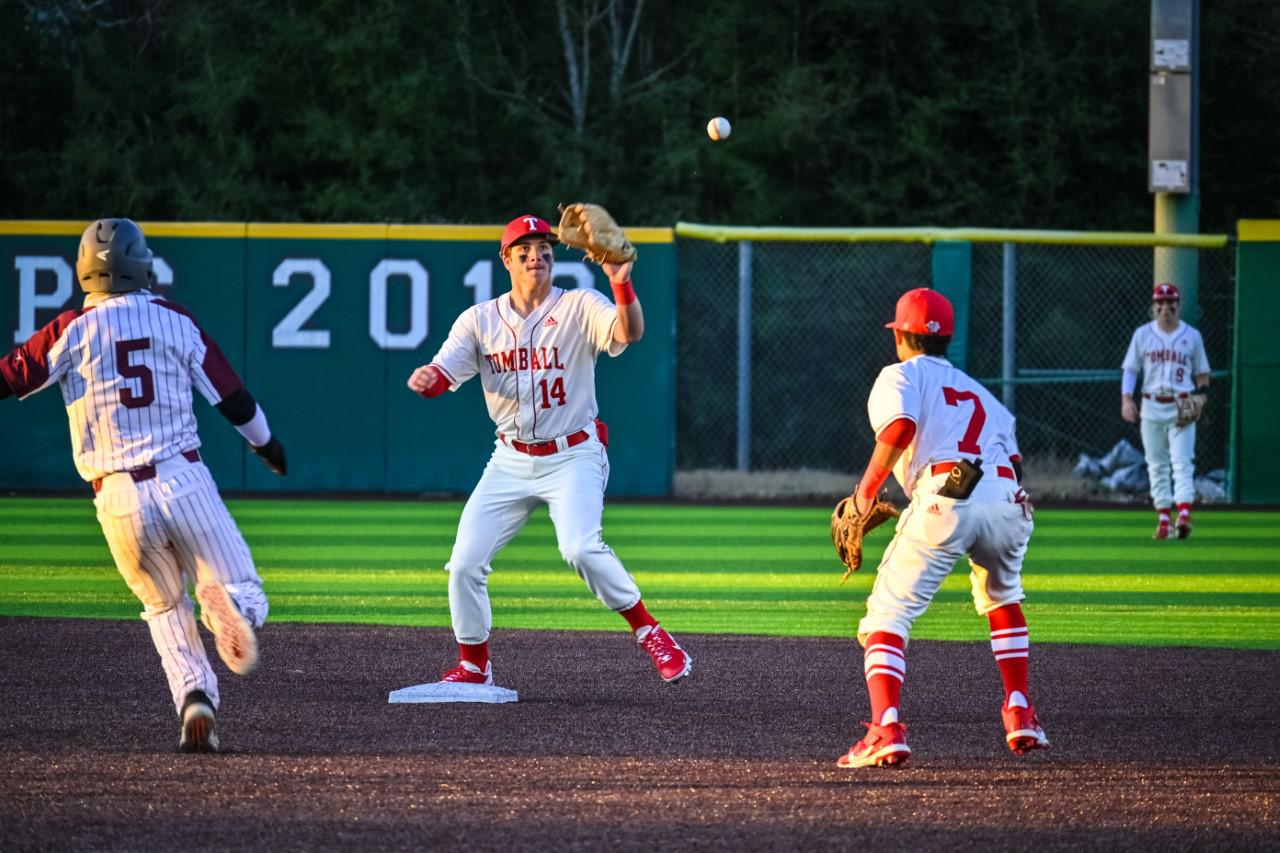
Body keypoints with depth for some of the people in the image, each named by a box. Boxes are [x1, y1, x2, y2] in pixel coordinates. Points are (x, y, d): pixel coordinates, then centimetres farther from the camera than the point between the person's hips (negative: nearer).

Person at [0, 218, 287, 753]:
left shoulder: (74, 330, 1)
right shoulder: (175, 321, 6)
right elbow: (230, 394, 11)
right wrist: (266, 443, 27)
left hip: (120, 498, 0)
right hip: (184, 480, 0)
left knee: (166, 608, 21)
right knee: (244, 595, 5)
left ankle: (195, 697, -3)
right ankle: (226, 603, -34)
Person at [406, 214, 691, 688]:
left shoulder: (580, 308, -7)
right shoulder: (480, 319, 2)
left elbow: (630, 333, -25)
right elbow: (443, 374, -7)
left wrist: (621, 282, -43)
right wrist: (427, 378, -31)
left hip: (573, 457, -4)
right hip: (511, 461, 4)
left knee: (580, 547, -28)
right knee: (465, 563, -2)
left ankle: (649, 632, -12)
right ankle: (474, 666, 16)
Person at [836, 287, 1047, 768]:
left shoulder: (900, 376, 17)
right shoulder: (975, 390, 34)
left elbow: (900, 427, -6)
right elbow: (1013, 459, 23)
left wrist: (867, 490, 2)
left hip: (945, 498, -5)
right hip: (1008, 501, 5)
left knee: (886, 617, 0)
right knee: (1001, 597, 33)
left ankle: (885, 730, -21)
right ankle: (1021, 718, 25)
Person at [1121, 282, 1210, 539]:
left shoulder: (1192, 336, 7)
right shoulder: (1142, 334, 7)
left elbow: (1202, 373, 12)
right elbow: (1130, 369, 5)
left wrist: (1202, 397, -6)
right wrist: (1126, 399, -9)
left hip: (1182, 408, -2)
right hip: (1152, 407, 2)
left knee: (1182, 461, -13)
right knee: (1157, 464, 4)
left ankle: (1184, 514, -25)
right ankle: (1163, 518, 10)